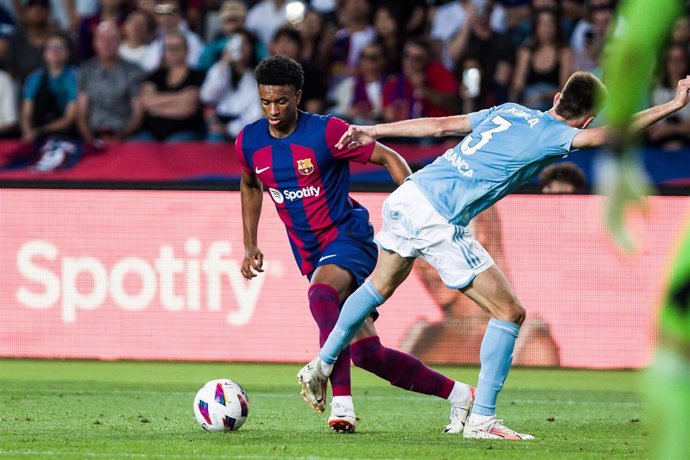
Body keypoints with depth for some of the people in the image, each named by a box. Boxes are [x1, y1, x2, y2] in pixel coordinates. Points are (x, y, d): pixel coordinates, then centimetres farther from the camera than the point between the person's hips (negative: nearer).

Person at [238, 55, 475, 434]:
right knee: (366, 353, 1)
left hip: (346, 237, -6)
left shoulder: (326, 132, -15)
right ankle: (454, 393, 19)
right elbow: (250, 185, 22)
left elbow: (388, 158, -9)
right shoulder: (249, 143, 0)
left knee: (321, 295, -39)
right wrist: (250, 245, 16)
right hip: (309, 256, 6)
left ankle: (341, 402, -46)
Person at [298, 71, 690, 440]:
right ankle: (482, 419, 1)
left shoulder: (510, 112, 14)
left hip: (406, 198, 8)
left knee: (382, 283, 32)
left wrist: (373, 132, 21)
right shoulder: (552, 135, -6)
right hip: (437, 223, -8)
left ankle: (321, 367, 42)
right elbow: (611, 134, -22)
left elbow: (441, 125, 16)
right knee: (510, 312, 0)